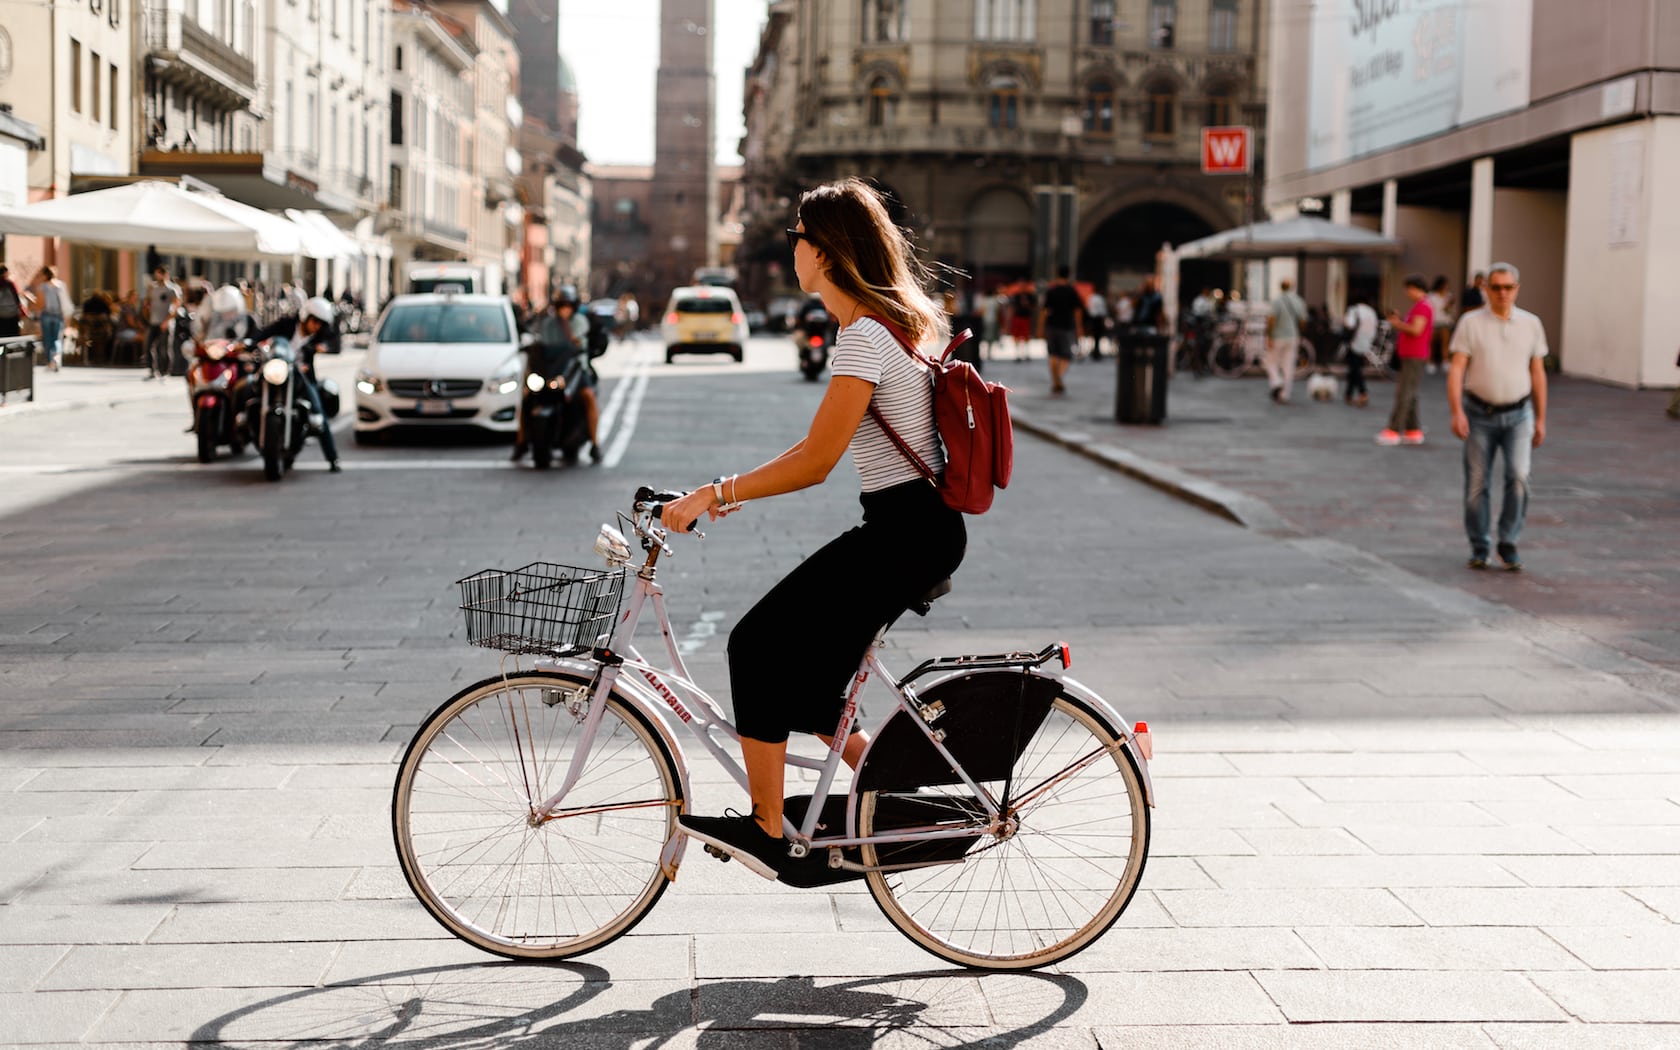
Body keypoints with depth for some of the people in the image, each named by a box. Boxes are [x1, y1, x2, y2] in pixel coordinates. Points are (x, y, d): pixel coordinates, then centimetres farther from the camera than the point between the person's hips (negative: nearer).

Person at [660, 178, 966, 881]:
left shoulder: (865, 336, -17)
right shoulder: (886, 321, 15)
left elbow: (815, 463, -21)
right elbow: (819, 445, 19)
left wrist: (714, 493, -16)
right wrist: (733, 490, 13)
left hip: (905, 532, -10)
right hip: (922, 527, 10)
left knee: (760, 645, -8)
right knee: (799, 667, 13)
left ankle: (766, 832, -2)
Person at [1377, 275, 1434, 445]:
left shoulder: (1422, 306, -13)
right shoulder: (1419, 306, 20)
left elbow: (1416, 329, -23)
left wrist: (1398, 324, -10)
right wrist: (1400, 319, 12)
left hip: (1414, 358, -11)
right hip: (1409, 356, 11)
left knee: (1403, 394, -11)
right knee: (1408, 395, 11)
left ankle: (1393, 431, -14)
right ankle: (1413, 431, 14)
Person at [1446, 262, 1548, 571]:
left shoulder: (1531, 324, 5)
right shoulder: (1471, 323, -2)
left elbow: (1537, 374, 11)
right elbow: (1456, 370, -7)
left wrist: (1540, 419, 10)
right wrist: (1457, 412, -18)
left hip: (1518, 415, 1)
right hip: (1479, 415, -1)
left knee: (1518, 477, -15)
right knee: (1476, 483, 3)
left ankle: (1508, 543, -2)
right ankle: (1479, 548, 17)